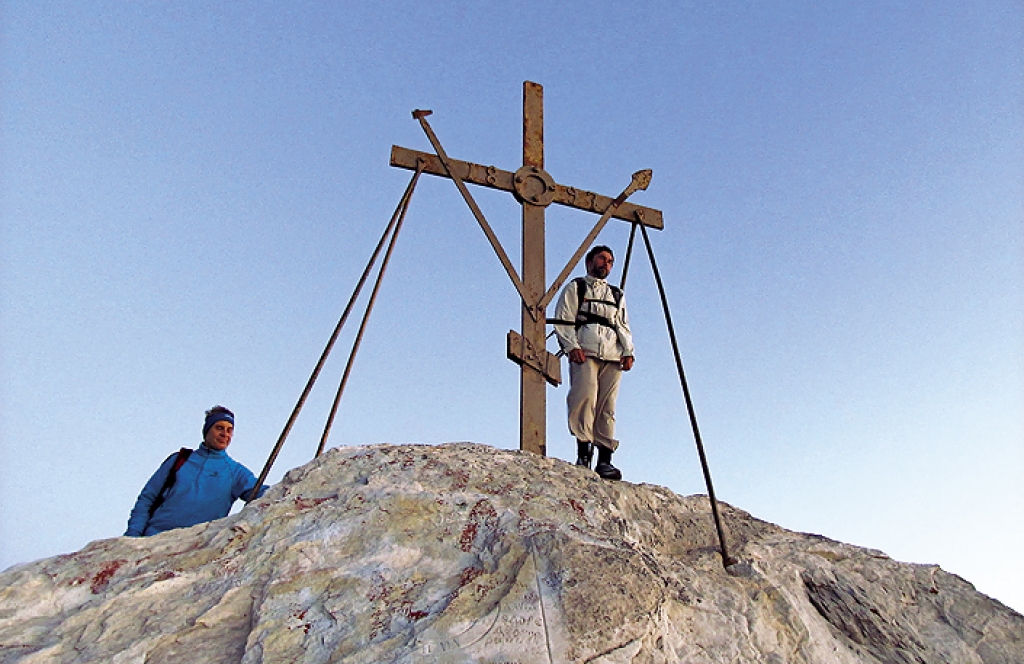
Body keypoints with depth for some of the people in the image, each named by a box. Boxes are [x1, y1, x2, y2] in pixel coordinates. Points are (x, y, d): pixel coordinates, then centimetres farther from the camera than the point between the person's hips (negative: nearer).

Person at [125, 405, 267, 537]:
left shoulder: (236, 472, 11)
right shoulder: (179, 459, 15)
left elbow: (260, 492, -3)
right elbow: (147, 498, 15)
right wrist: (134, 533, 2)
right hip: (152, 538, 1)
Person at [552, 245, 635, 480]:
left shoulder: (617, 295, 31)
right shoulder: (575, 288, 18)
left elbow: (624, 327, 24)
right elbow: (563, 320, 7)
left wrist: (628, 352, 6)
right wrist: (572, 346, -9)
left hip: (613, 356, 4)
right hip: (584, 353, -3)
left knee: (607, 407, -5)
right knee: (585, 398, -21)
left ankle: (604, 460, -6)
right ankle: (583, 452, -14)